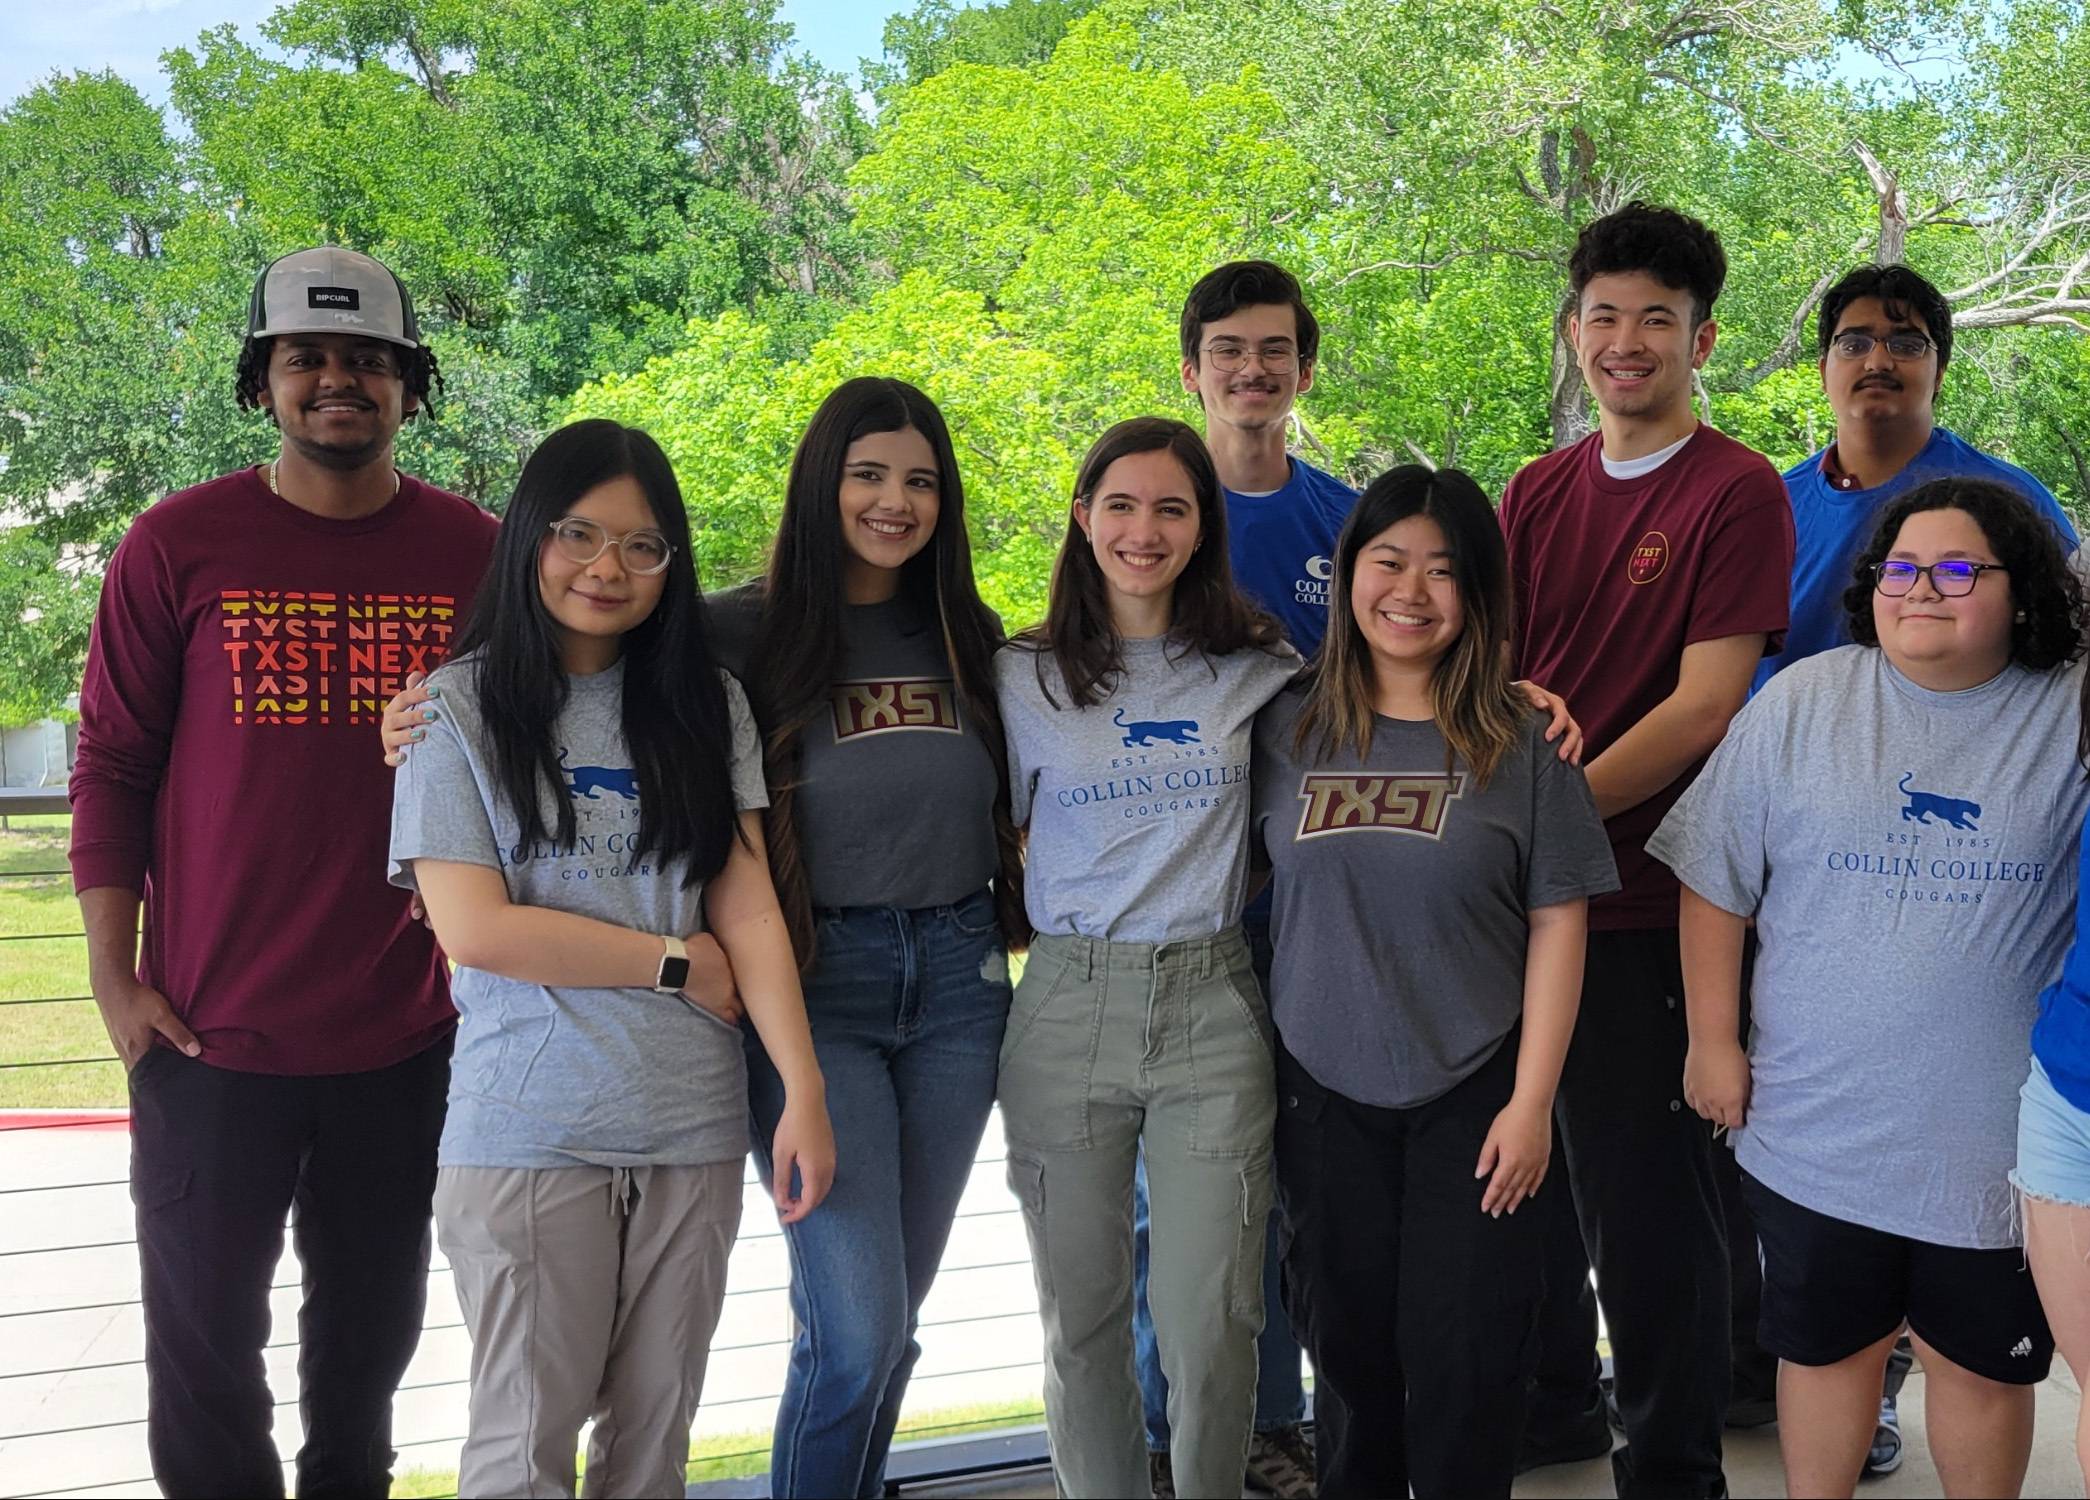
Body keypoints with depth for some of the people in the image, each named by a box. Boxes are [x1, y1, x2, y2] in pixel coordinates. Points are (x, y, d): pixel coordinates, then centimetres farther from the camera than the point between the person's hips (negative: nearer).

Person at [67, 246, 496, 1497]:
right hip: (213, 1029, -1)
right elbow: (113, 766, 0)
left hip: (408, 1034, 2)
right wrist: (116, 980, -4)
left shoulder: (477, 552, 1)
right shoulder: (181, 544, -3)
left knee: (371, 1334, 16)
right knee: (205, 1343, 9)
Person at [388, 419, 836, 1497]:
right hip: (527, 1129, -3)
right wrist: (681, 962, -6)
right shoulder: (458, 708, -2)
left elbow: (748, 908, 1)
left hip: (692, 1125, 3)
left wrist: (806, 1092, -9)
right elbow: (472, 926, -10)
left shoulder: (706, 705, 7)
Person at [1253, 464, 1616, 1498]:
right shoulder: (1287, 728, 2)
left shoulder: (1519, 742, -4)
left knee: (1466, 1366, 4)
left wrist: (1531, 1101, -8)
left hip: (1472, 1100, -2)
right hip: (1323, 1094, 2)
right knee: (1348, 1352, 13)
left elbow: (1557, 925, -4)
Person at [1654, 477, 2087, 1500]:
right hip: (1816, 1131, 1)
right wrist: (1714, 1040, 0)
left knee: (1983, 1364, 14)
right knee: (1826, 1343, 17)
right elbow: (1716, 882, 2)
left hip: (1998, 1141, -1)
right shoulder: (1800, 704, -1)